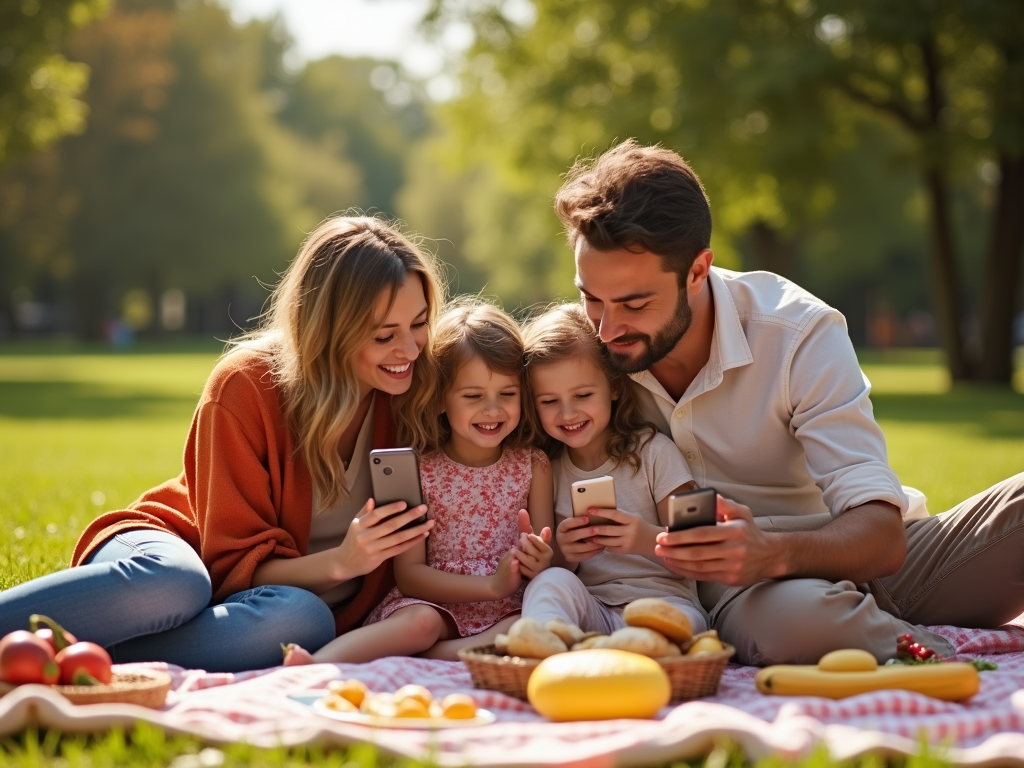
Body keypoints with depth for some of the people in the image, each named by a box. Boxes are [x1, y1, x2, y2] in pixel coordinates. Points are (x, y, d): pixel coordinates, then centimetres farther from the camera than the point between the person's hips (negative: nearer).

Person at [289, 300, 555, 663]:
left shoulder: (533, 465, 7)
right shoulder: (418, 469, 1)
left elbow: (547, 563, 7)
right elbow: (408, 573, -4)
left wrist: (540, 566, -19)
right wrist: (492, 585, -17)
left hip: (508, 615, 2)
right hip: (435, 602, -1)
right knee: (421, 623, -36)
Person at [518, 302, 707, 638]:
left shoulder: (653, 452, 3)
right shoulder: (547, 470, 11)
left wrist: (650, 539, -25)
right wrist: (562, 556, -12)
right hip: (587, 613, 2)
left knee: (681, 621, -37)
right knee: (551, 582, -31)